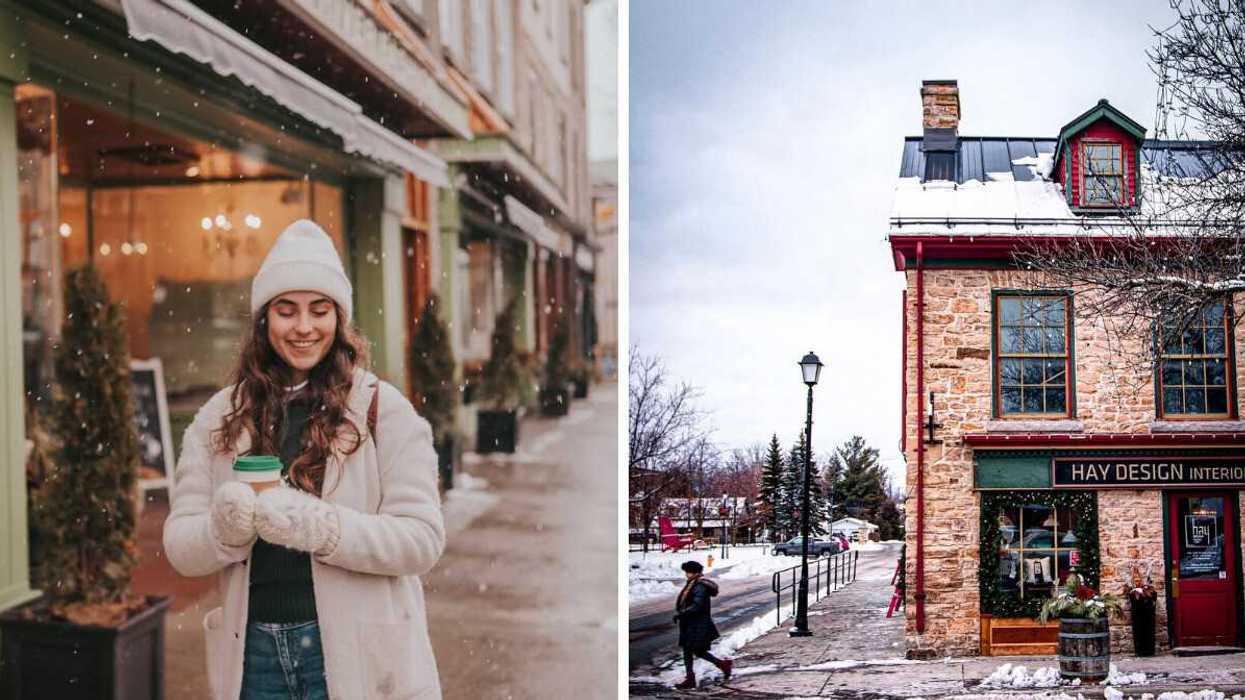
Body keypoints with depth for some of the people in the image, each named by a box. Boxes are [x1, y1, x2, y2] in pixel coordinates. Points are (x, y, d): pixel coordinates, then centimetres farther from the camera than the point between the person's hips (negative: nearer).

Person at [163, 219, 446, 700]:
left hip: (354, 655, -2)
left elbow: (423, 538, -12)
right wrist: (226, 525, -20)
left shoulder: (380, 408, -4)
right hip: (253, 655, 3)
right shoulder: (219, 418, 5)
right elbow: (180, 549, 2)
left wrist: (315, 525, -25)